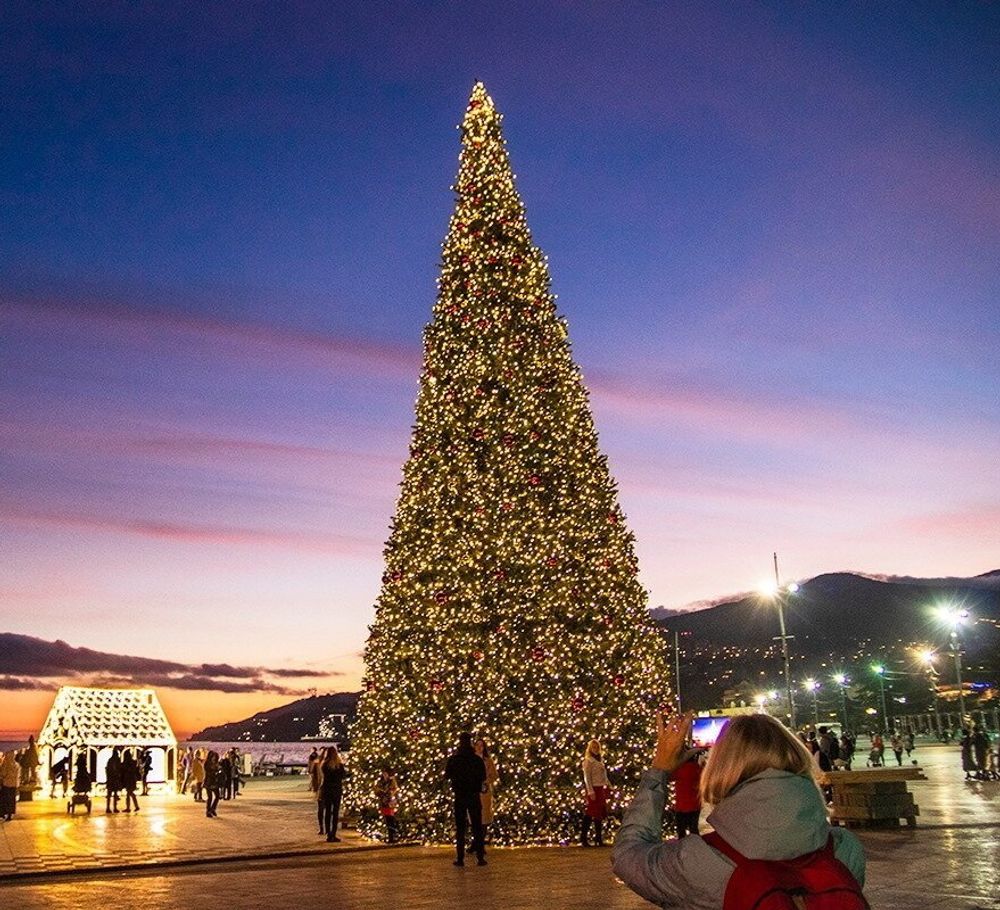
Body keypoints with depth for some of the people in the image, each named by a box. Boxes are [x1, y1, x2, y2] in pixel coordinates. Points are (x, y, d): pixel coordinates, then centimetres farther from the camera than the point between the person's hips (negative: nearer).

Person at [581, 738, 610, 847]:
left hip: (601, 789, 8)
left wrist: (609, 786, 13)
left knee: (600, 813, 9)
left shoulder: (600, 760, 16)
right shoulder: (588, 761, -6)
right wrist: (590, 791, -19)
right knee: (590, 813, -8)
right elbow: (587, 777, -12)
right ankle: (583, 839, -6)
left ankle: (599, 838, 14)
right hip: (593, 789, -8)